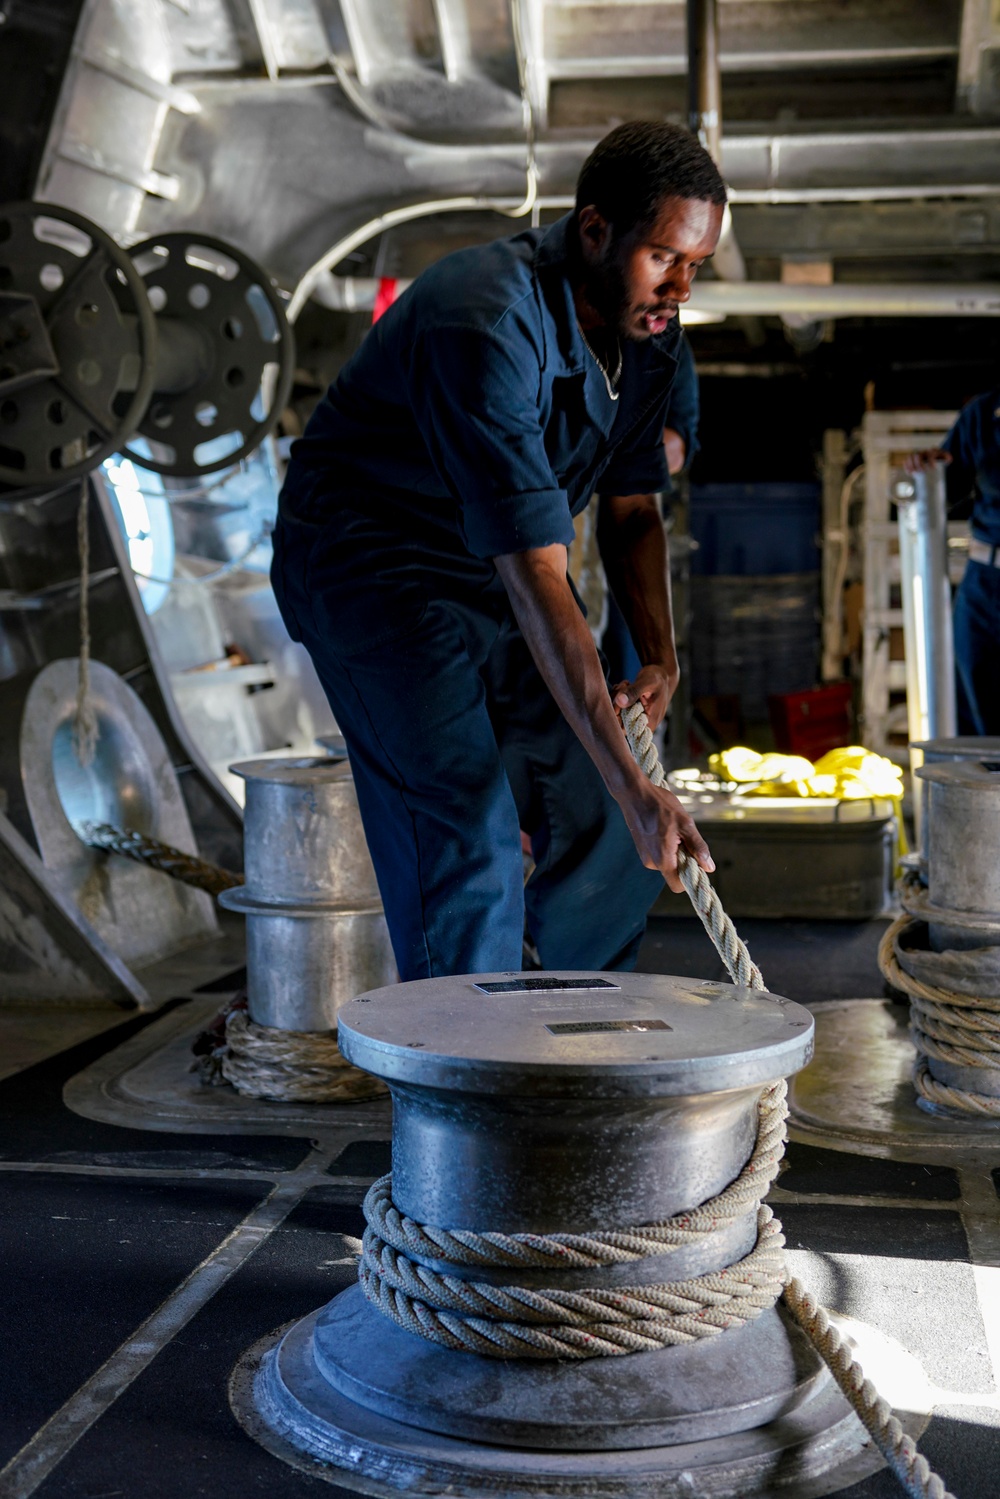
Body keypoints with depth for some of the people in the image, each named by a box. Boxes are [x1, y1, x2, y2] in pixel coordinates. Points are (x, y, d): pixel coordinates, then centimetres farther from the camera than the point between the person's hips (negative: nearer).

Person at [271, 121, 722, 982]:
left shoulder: (646, 328, -6)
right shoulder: (488, 327, -32)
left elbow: (632, 507, 7)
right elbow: (536, 580, -38)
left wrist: (659, 655, -10)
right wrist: (632, 784, -40)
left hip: (497, 569, 8)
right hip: (372, 562, -8)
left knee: (607, 837, 5)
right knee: (469, 837, -20)